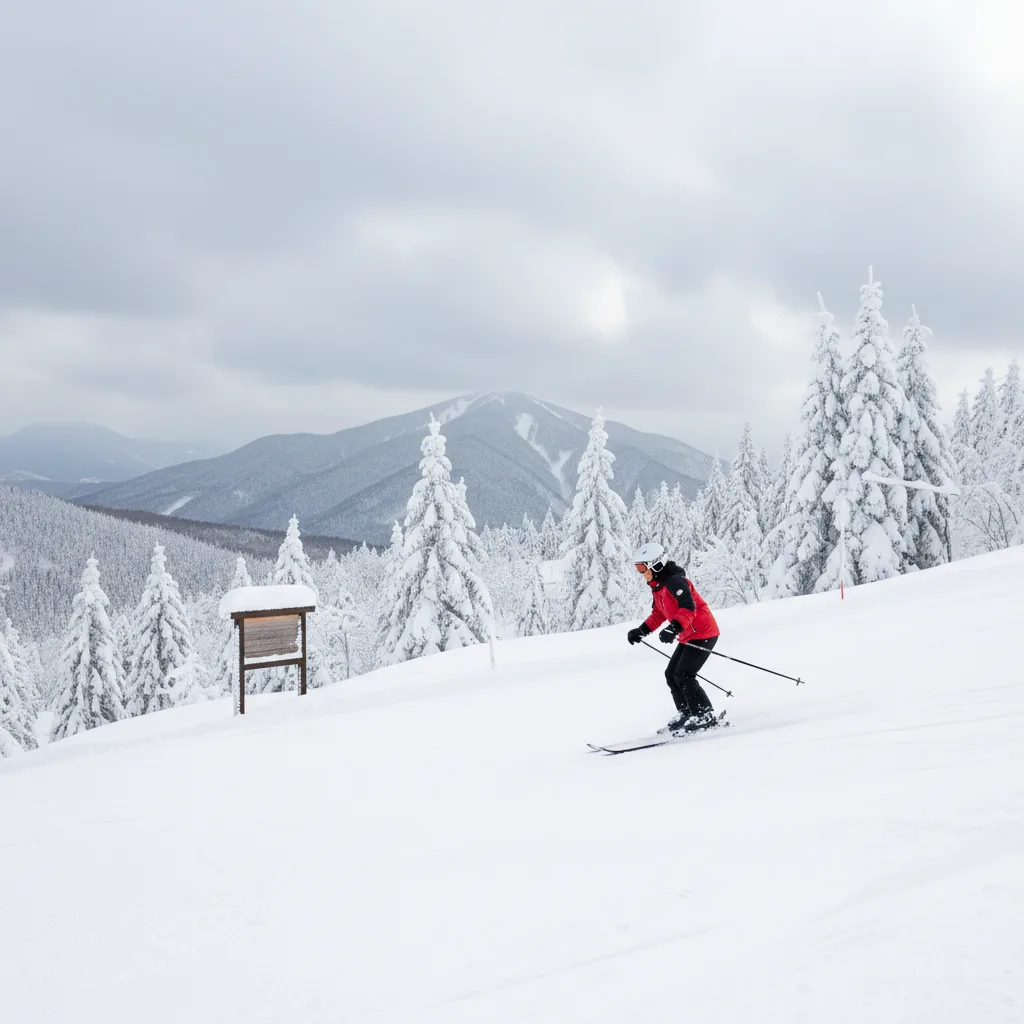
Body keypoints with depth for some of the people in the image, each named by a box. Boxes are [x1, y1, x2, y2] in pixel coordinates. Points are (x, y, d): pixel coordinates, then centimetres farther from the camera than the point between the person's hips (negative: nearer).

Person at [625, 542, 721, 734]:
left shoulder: (675, 582, -21)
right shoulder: (657, 587, 11)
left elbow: (688, 608, -33)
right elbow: (658, 614, 20)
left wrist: (673, 628, -46)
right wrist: (641, 631, 9)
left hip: (703, 633, -11)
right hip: (688, 637, 11)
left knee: (683, 675, -16)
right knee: (671, 675, 9)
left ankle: (706, 717, -10)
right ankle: (686, 716, 15)